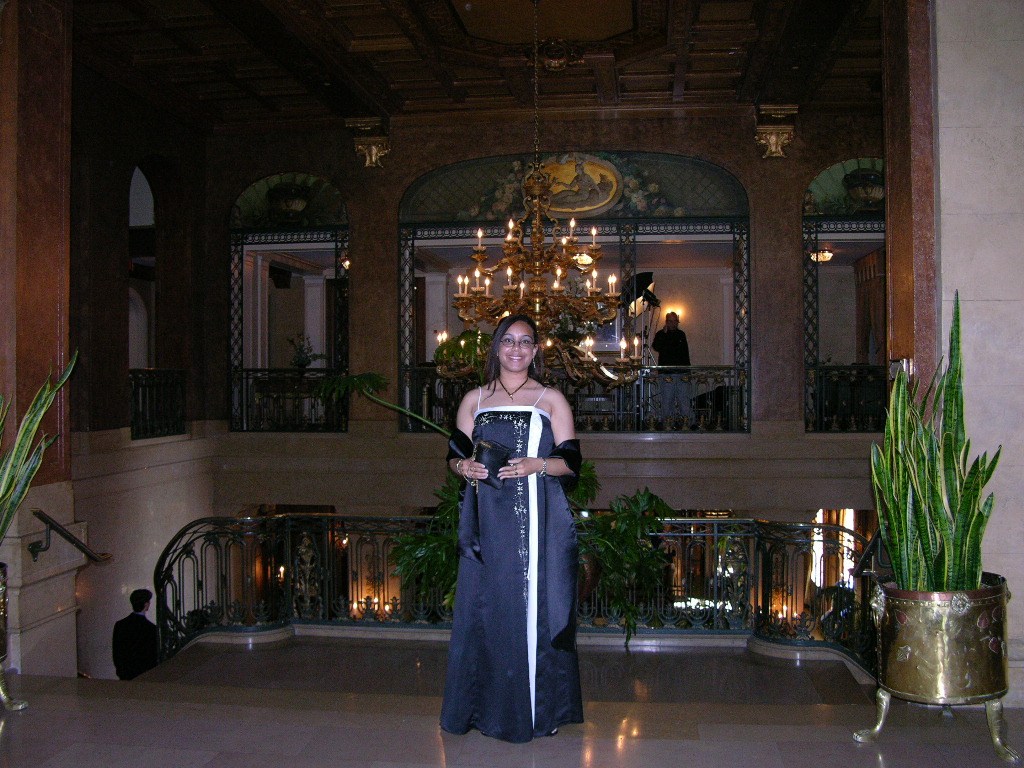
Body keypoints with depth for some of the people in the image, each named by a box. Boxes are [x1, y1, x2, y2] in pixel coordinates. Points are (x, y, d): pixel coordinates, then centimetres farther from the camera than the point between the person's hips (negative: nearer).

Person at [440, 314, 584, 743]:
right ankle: (486, 705, 15)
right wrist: (465, 466, -9)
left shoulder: (551, 399, 8)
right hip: (488, 522, 2)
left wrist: (537, 465, -16)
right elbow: (455, 454, 13)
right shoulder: (475, 400, 14)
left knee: (536, 606, -2)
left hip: (537, 519, -2)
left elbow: (571, 462, 3)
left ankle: (540, 707, 10)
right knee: (485, 606, 2)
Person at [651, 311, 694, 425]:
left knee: (685, 398, -3)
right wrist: (664, 333, -17)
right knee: (667, 400, -2)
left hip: (681, 373, 3)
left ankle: (689, 423, -2)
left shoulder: (681, 334, 17)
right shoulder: (660, 334, 5)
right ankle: (666, 423, 2)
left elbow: (686, 353, 20)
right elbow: (656, 347, -14)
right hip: (667, 373, -3)